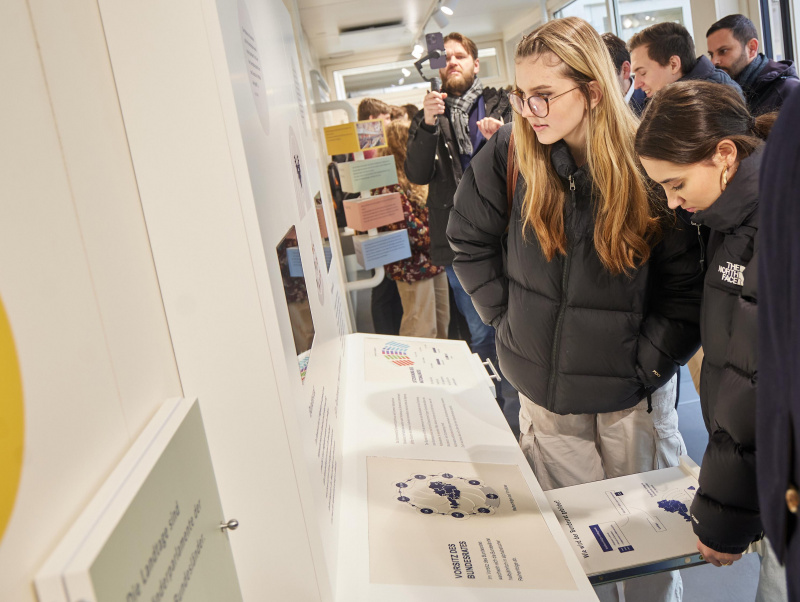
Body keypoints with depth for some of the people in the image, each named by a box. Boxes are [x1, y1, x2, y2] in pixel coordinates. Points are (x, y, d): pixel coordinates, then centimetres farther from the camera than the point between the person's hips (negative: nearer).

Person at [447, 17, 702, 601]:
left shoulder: (650, 164, -14)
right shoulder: (510, 155, -9)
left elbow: (687, 286, -8)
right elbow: (469, 241, 4)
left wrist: (648, 362, -11)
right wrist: (509, 318, 0)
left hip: (633, 397, -1)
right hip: (545, 389, 2)